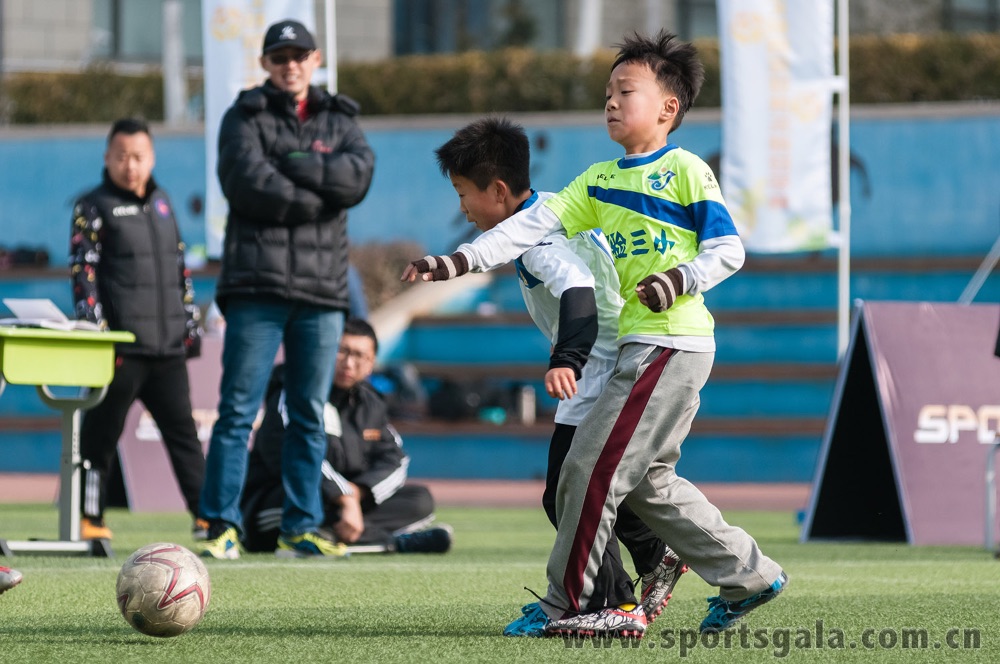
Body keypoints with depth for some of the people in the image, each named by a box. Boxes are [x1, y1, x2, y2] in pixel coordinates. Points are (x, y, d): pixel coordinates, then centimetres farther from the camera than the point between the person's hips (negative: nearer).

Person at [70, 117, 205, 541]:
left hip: (168, 347, 5)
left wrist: (191, 322, 17)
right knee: (103, 432, -1)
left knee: (182, 430, 6)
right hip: (121, 346, -5)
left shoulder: (162, 204, 17)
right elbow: (83, 273, -7)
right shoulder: (93, 208, -1)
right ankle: (90, 518, 5)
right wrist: (96, 333, -16)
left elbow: (180, 268, 23)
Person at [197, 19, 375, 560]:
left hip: (322, 290, 3)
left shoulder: (340, 122, 16)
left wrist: (294, 166, -11)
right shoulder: (244, 118, 6)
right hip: (257, 285, -3)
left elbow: (358, 177, -4)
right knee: (239, 410, -7)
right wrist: (318, 198, -6)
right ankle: (222, 525, -6)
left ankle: (300, 527, 11)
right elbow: (248, 184, -10)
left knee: (309, 415, 6)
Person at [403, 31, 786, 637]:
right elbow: (535, 225, 8)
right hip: (637, 347, 8)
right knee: (647, 480, 12)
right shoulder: (599, 180, 16)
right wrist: (458, 262, -3)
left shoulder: (686, 171, -4)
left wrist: (681, 279, -24)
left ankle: (566, 604, -2)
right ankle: (749, 575, 21)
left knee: (595, 467, -9)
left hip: (674, 345, -8)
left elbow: (728, 249, -6)